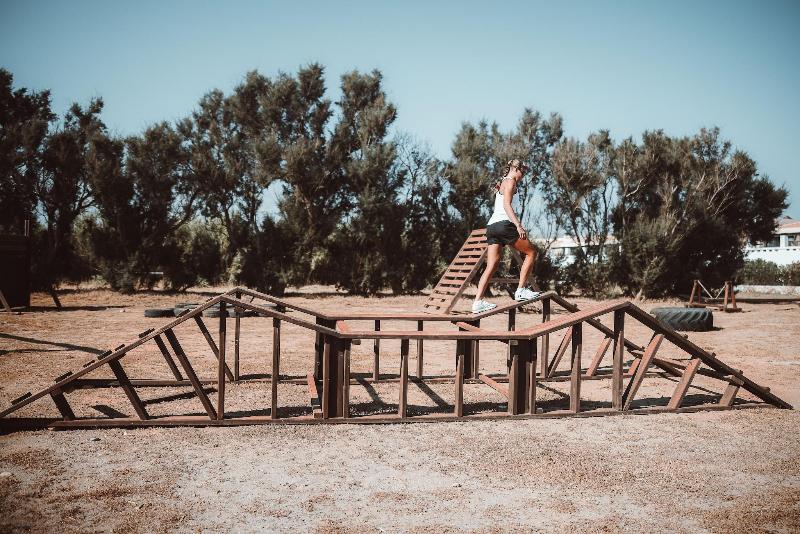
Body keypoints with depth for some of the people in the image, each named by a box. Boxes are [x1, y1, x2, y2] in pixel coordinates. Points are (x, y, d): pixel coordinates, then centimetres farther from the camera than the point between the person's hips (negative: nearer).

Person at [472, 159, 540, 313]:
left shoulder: (502, 184, 28)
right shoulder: (510, 181, 1)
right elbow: (506, 204, -13)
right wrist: (518, 225, -22)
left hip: (492, 225, 9)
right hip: (504, 224, -9)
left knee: (491, 266, 3)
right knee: (531, 252, 4)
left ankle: (478, 302, -6)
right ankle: (521, 290, -1)